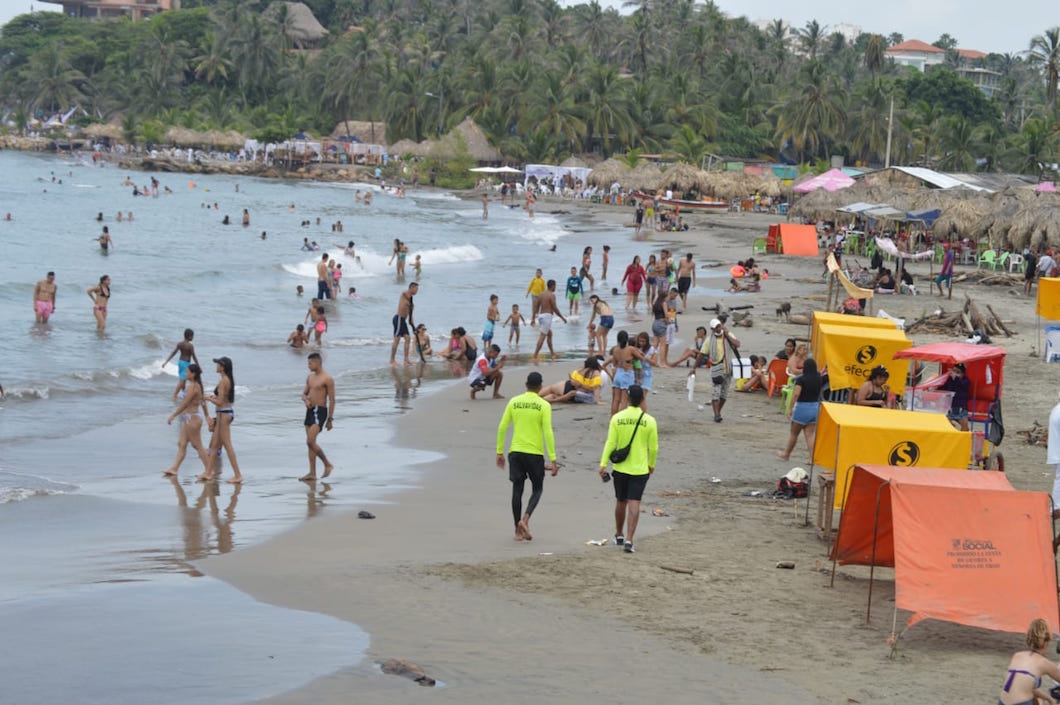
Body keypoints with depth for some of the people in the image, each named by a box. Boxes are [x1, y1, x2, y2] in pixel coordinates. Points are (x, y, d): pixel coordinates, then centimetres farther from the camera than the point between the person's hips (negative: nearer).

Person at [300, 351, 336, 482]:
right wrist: (306, 400, -5)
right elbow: (304, 394, 21)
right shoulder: (310, 377, 14)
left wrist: (330, 419, -12)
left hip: (320, 412, -8)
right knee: (310, 443, 6)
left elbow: (332, 400, -10)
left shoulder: (327, 379, -9)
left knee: (310, 441, -17)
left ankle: (327, 464, -2)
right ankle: (312, 473, 10)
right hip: (310, 411, 8)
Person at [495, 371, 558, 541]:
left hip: (515, 452, 3)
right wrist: (553, 460, -10)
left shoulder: (513, 402, 3)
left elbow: (502, 428, 3)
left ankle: (518, 530, 9)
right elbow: (548, 433, -12)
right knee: (537, 489, 12)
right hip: (535, 453, -3)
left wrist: (499, 452, 11)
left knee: (517, 489, 8)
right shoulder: (544, 405, -6)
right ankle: (525, 519, -12)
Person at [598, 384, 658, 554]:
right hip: (640, 469, -2)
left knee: (620, 502, 18)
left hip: (620, 468, 2)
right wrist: (651, 464, 15)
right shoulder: (649, 421, -7)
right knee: (634, 504, -3)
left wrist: (603, 464, -4)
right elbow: (654, 447, -1)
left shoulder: (617, 418, -6)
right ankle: (629, 540, -12)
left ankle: (619, 535, 33)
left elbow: (610, 443, -7)